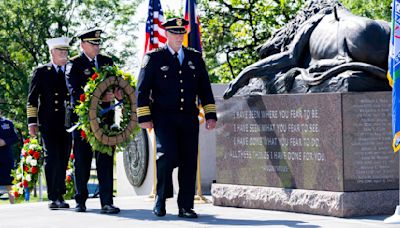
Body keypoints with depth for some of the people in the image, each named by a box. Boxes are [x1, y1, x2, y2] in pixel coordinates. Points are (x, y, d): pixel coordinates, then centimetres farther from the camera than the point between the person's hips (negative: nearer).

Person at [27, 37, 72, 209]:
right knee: (51, 159, -9)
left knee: (63, 161, 4)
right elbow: (32, 99, 6)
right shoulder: (41, 72, 7)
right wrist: (32, 122, -1)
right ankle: (53, 197, -8)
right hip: (48, 124, -2)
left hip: (67, 123, 3)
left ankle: (60, 196, 11)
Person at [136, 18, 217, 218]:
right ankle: (161, 200, -1)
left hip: (189, 119, 4)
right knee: (167, 154, -20)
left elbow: (205, 89, 16)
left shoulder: (195, 58, 15)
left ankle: (185, 207, 5)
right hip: (164, 117, -4)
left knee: (189, 161, -1)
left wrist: (210, 115, 8)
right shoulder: (154, 58, 5)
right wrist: (144, 118, -6)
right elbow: (142, 89, 2)